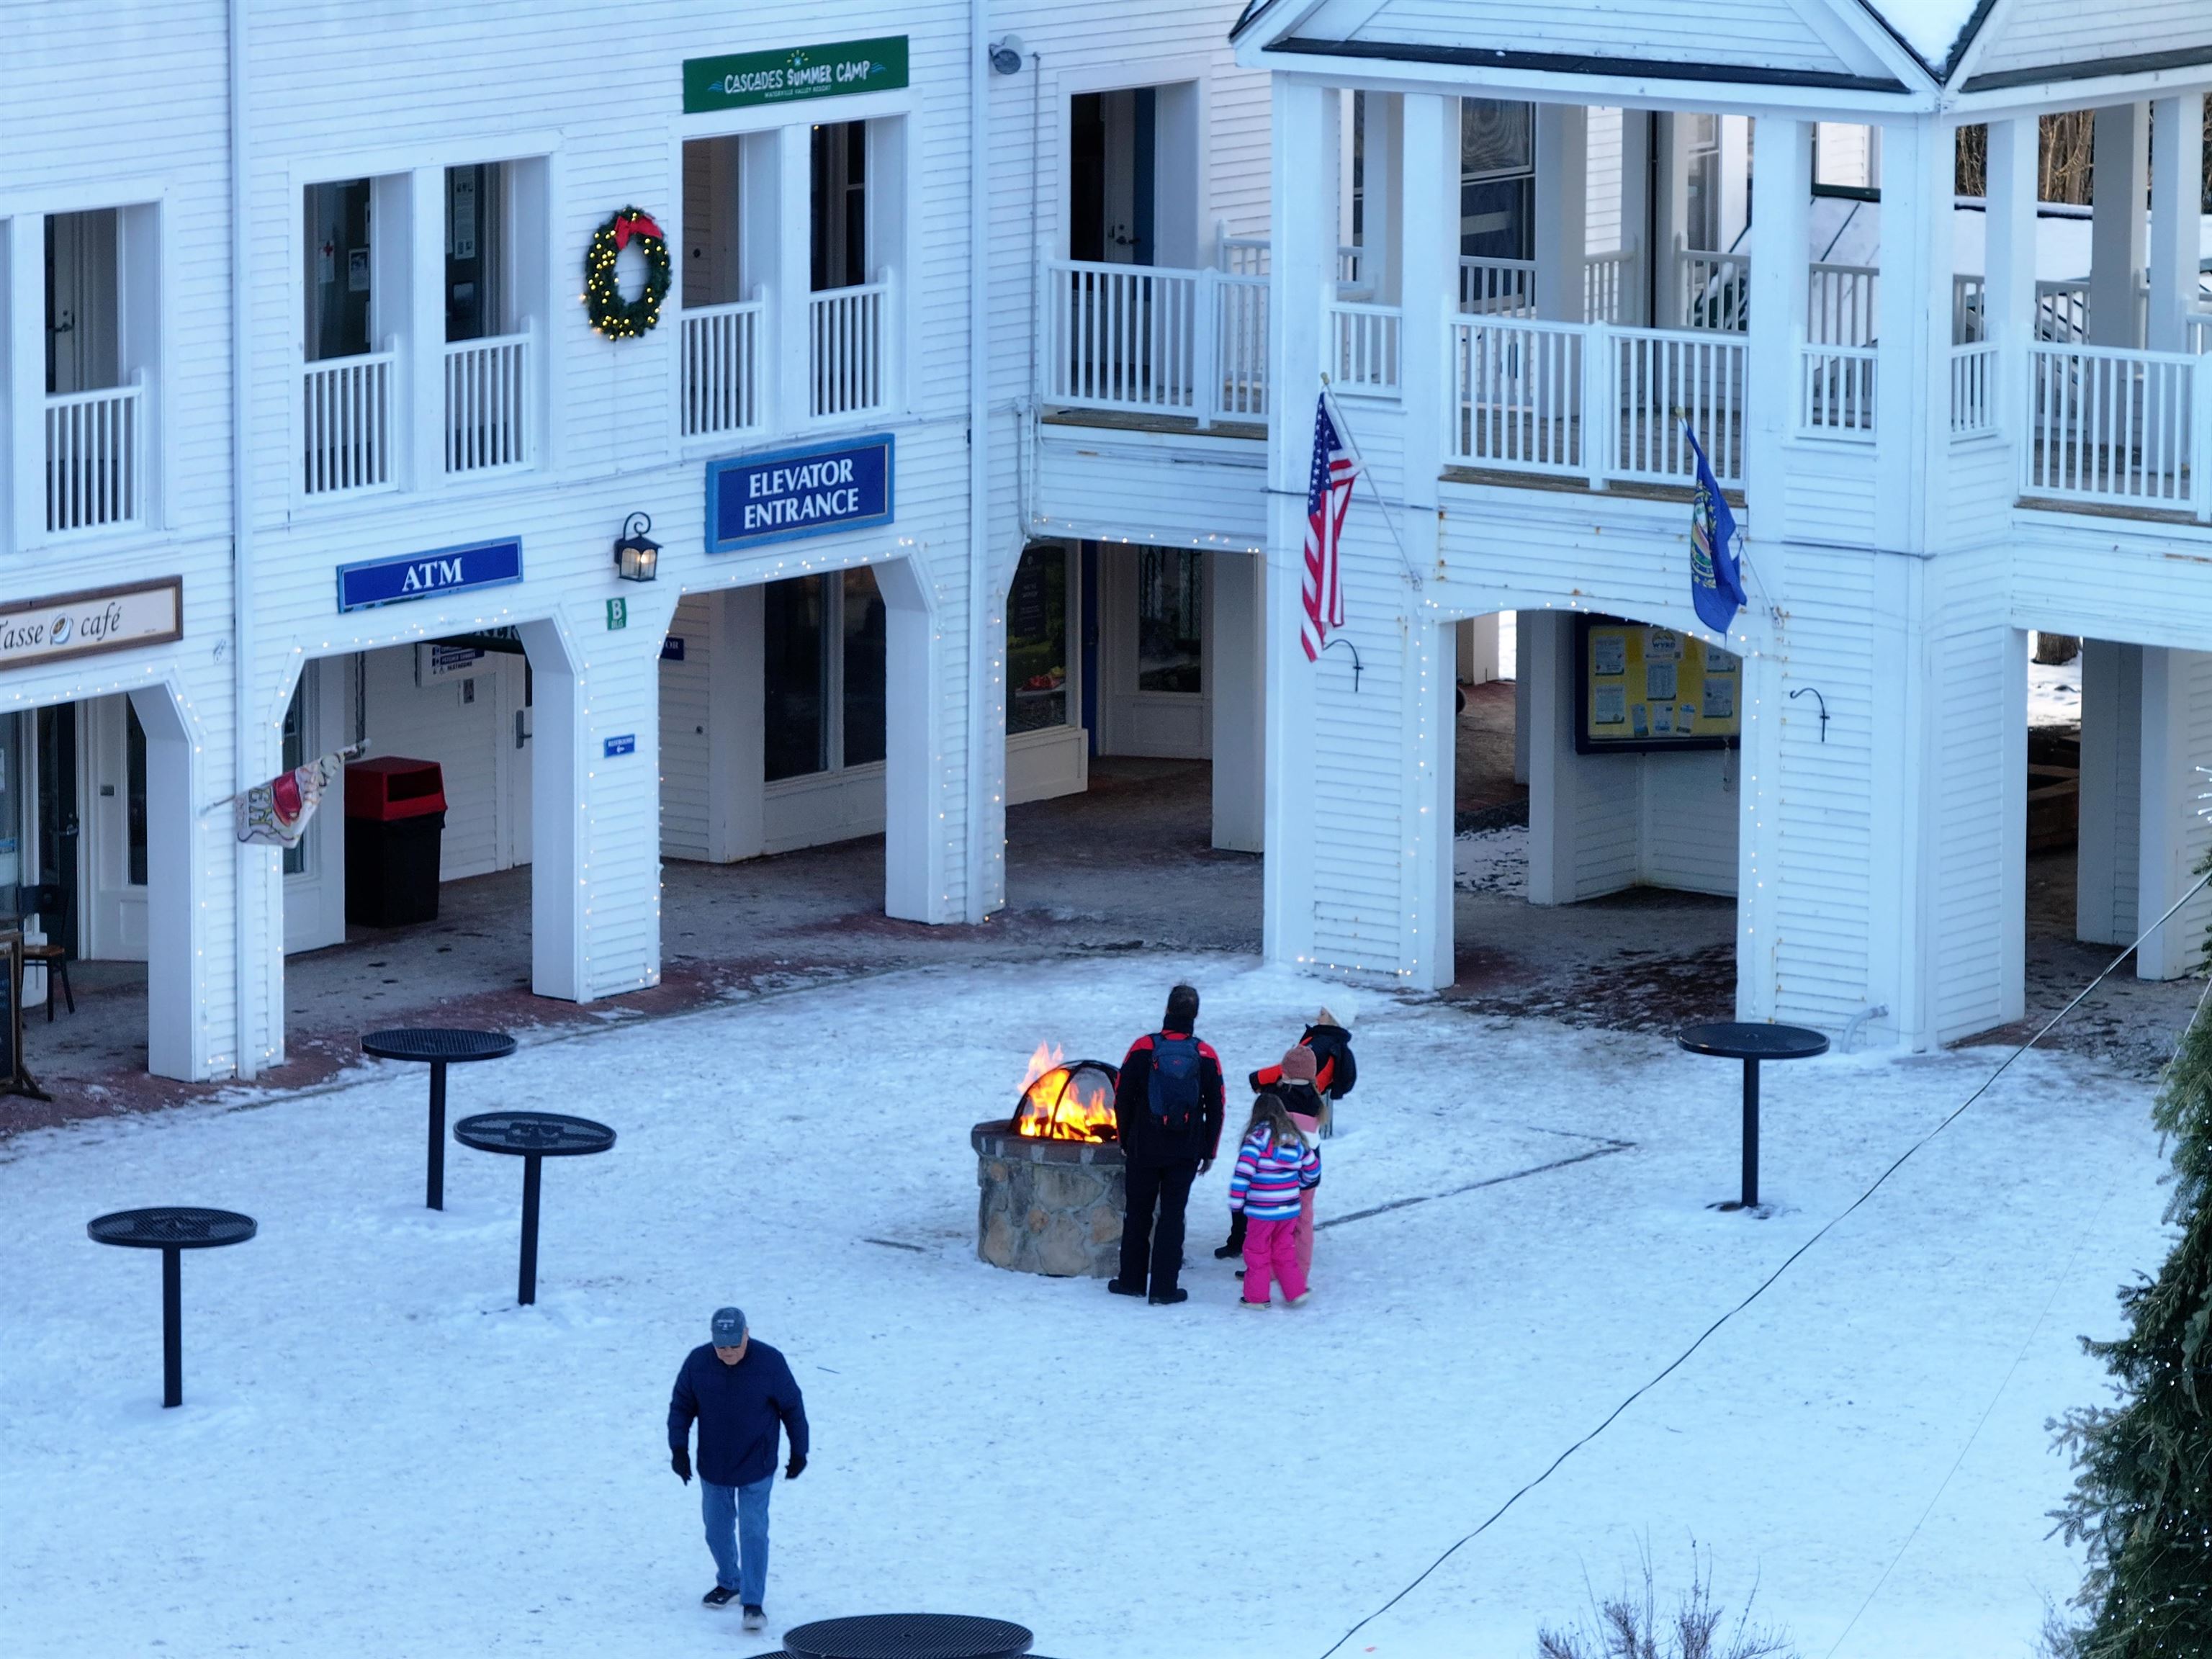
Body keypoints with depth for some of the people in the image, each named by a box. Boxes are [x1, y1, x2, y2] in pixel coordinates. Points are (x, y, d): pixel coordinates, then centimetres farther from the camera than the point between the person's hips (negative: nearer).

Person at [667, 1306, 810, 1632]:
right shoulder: (697, 1362, -10)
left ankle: (752, 1604, -4)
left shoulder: (770, 1363, -16)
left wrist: (799, 1453, 1)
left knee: (753, 1533, -7)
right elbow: (680, 1406, 1)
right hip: (713, 1467, 3)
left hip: (756, 1469, -3)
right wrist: (679, 1449, -9)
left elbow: (793, 1408, -4)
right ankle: (729, 1584, 37)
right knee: (717, 1529, 14)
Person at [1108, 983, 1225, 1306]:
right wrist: (1208, 1152, 12)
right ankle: (1164, 1288, 3)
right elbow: (1216, 1109, 1)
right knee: (1172, 1216, 4)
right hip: (1185, 1154, 0)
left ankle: (1132, 1280, 19)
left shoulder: (1143, 1048, -6)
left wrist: (1126, 1142, 12)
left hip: (1144, 1149, 0)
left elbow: (1123, 1100, -1)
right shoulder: (1206, 1056, -4)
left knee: (1138, 1214, 12)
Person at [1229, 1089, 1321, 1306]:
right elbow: (1312, 1168, 16)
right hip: (1289, 1209, 5)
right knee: (1285, 1251, 18)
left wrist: (1236, 1201, -12)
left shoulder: (1257, 1138, -12)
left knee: (1257, 1252, 8)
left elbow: (1243, 1172, -19)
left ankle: (1256, 1296, 12)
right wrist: (1300, 1187, 35)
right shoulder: (1296, 1139, 5)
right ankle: (1296, 1291, 17)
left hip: (1261, 1211, -5)